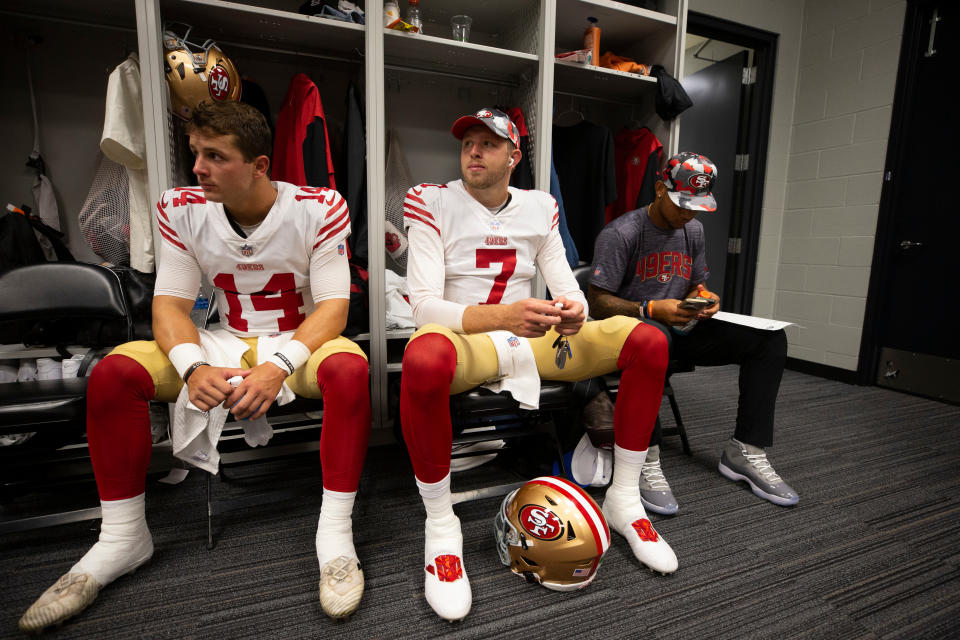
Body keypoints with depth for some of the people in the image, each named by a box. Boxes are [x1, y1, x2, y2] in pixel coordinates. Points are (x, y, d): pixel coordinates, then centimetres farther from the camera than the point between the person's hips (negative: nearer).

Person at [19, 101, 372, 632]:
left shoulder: (318, 208, -13)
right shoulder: (182, 210, -2)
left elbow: (333, 307, -17)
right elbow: (170, 304, -5)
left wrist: (278, 366, -32)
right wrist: (193, 368, -26)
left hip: (302, 343, -3)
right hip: (226, 343, 4)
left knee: (349, 369, -36)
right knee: (113, 371, -16)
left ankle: (335, 534, -23)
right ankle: (122, 537, 0)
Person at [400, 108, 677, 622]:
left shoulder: (539, 208, 11)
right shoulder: (434, 202, -2)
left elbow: (569, 287, 7)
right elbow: (424, 304, -14)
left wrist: (573, 311, -20)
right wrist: (503, 317, -32)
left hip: (531, 341, 5)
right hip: (465, 343, -4)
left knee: (648, 340, -10)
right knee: (425, 358, -41)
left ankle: (624, 498, 4)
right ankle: (440, 526, -17)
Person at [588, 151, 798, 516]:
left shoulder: (693, 230, 13)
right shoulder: (620, 233, -11)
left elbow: (698, 284, 21)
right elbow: (598, 302, -15)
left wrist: (706, 298, -5)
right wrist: (652, 310, -29)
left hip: (679, 329, 7)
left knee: (769, 338, -9)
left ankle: (746, 451, -7)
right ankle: (646, 458, -32)